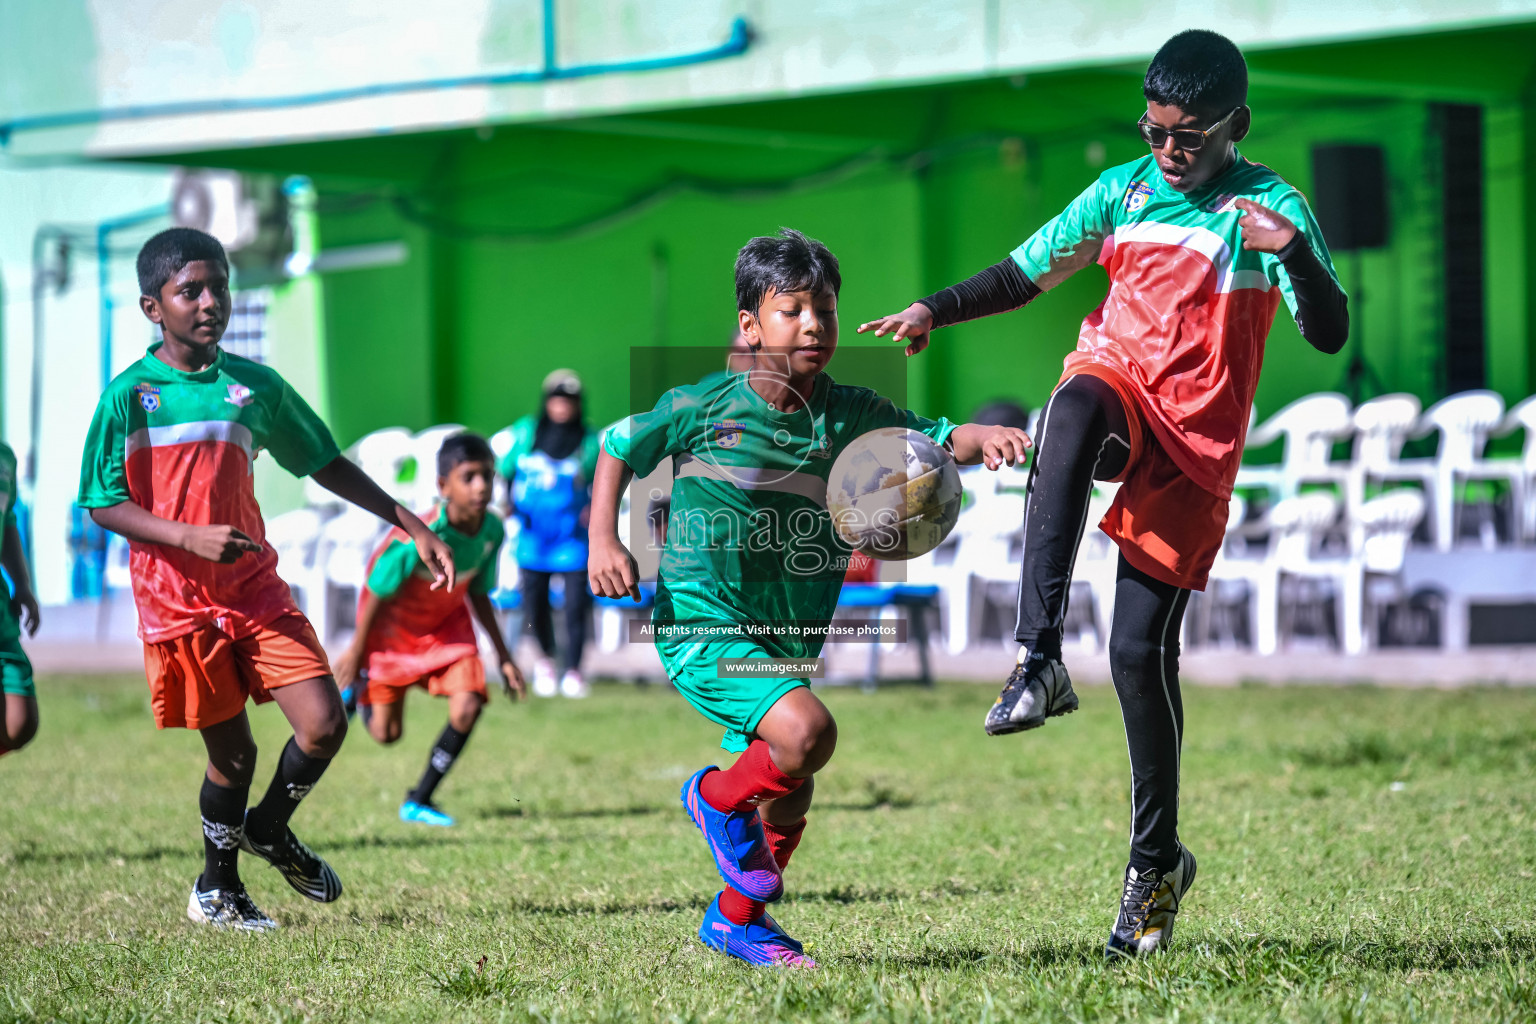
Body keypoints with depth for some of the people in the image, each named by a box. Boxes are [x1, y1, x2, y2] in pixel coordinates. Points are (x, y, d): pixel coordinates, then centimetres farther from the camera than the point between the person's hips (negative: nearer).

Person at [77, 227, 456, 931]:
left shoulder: (255, 386, 5)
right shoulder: (130, 395, -7)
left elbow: (325, 464, 15)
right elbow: (104, 505, -8)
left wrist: (412, 525, 11)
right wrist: (191, 537, -22)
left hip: (255, 588, 4)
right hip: (178, 599, -4)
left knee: (323, 722, -8)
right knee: (232, 751, 2)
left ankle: (270, 830, 22)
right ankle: (216, 888, 26)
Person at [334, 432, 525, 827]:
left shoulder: (493, 531, -18)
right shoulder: (419, 539, -36)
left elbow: (478, 593, 0)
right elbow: (377, 594, -21)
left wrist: (503, 656, 2)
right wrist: (356, 650, -11)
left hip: (446, 623, 4)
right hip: (394, 624, -4)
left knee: (467, 708, -17)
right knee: (387, 733, 3)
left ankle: (419, 802, -1)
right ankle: (360, 693, 42)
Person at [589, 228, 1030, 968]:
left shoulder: (848, 415, 0)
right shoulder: (703, 406, -7)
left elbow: (934, 439, -4)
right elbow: (618, 448, 6)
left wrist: (980, 438, -26)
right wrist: (603, 542, -4)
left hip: (788, 640, 6)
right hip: (701, 627, -6)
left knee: (787, 800, 16)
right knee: (806, 729, -29)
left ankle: (737, 921, 42)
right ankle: (718, 797, 1)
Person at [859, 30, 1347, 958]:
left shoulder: (1270, 206, -2)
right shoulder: (1125, 189, 10)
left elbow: (1330, 334, -12)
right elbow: (1028, 273, 21)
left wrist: (1295, 253, -30)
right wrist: (936, 311, 7)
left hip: (1195, 443, -2)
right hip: (1119, 384, 2)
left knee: (1142, 650, -7)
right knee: (1077, 407, -38)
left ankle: (1157, 860, 13)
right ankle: (1041, 661, -47)